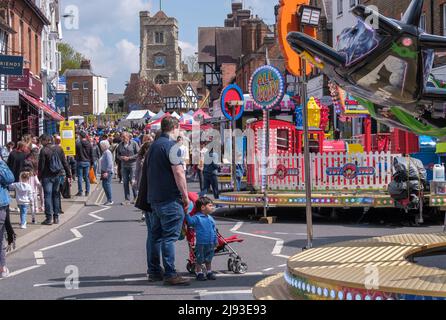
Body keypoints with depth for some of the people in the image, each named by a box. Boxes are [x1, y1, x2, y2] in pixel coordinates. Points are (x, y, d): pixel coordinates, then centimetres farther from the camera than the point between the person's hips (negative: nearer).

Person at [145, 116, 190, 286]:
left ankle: (154, 271, 19)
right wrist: (185, 196, -12)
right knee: (169, 236, -8)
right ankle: (170, 274, -8)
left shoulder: (154, 145, 15)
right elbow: (178, 172, -19)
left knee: (155, 235, 14)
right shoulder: (171, 145, -13)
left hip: (154, 198, 9)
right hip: (170, 198, -9)